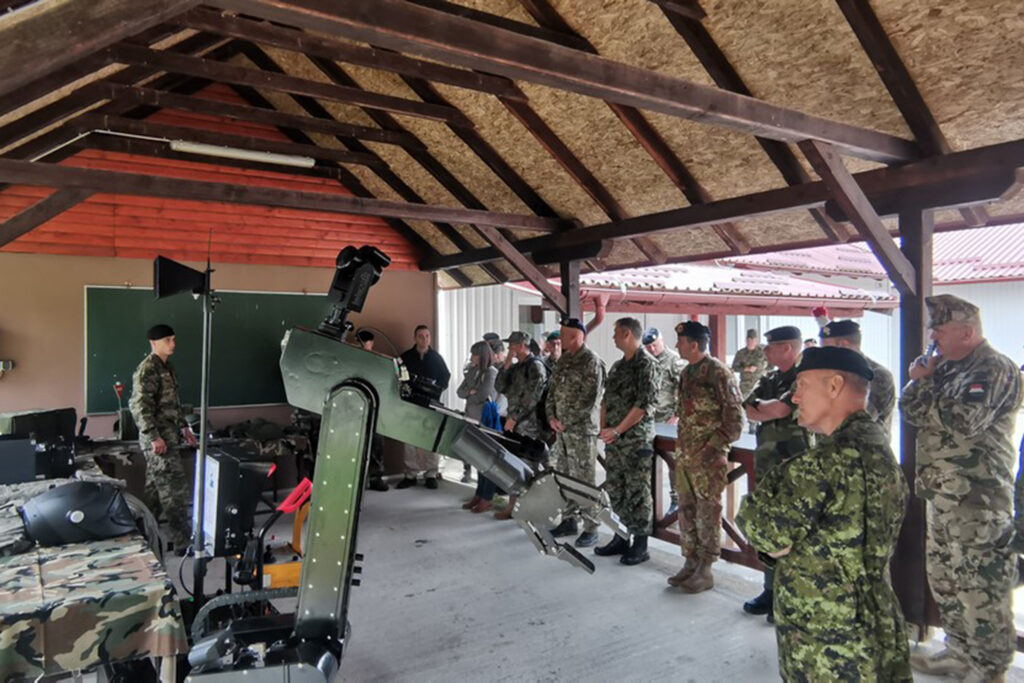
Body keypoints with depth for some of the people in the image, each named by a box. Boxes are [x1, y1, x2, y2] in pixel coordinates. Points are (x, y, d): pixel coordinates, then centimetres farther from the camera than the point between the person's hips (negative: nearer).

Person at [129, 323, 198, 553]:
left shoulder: (167, 367, 15)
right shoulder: (147, 369, -14)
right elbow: (139, 406, -20)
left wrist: (184, 426, 20)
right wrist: (153, 436, -23)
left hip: (169, 436, 9)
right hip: (158, 440, -9)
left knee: (156, 490, 15)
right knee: (177, 490, -7)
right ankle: (183, 543, -1)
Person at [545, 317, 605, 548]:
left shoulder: (592, 361, -10)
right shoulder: (563, 360, 14)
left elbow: (590, 399, -16)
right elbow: (552, 390, 16)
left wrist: (566, 422, -14)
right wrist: (551, 417, 1)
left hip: (582, 430, -8)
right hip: (561, 429, 8)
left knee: (584, 480, -2)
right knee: (564, 477, 14)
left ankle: (591, 528, 7)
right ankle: (569, 520, 27)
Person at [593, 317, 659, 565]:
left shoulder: (646, 364, -10)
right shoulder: (618, 366, 15)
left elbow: (646, 403, -18)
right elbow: (607, 400, 19)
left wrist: (617, 430, -17)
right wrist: (604, 428, 5)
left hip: (636, 440, -8)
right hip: (614, 440, 8)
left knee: (637, 493, 1)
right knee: (615, 490, 13)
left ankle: (640, 545, 12)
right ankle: (621, 538, 26)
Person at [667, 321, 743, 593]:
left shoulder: (719, 372, -13)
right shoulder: (687, 372, 13)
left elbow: (734, 416, -14)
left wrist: (712, 448, -16)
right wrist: (681, 444, 15)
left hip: (708, 457, -8)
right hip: (684, 455, 8)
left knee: (708, 512, 2)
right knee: (686, 511, 13)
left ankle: (705, 570, 13)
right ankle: (690, 562, 26)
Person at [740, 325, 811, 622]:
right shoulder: (769, 379, 13)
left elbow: (780, 409, -21)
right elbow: (747, 410, 7)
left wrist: (760, 407, -1)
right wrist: (769, 412, -11)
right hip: (766, 466, 8)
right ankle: (772, 591, 27)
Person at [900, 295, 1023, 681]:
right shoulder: (947, 367, 15)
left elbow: (965, 421, -26)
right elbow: (910, 411, 11)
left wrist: (925, 387, -12)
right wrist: (920, 380, -6)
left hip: (978, 497, -9)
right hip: (942, 492, 9)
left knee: (982, 585, -1)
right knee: (944, 577, 18)